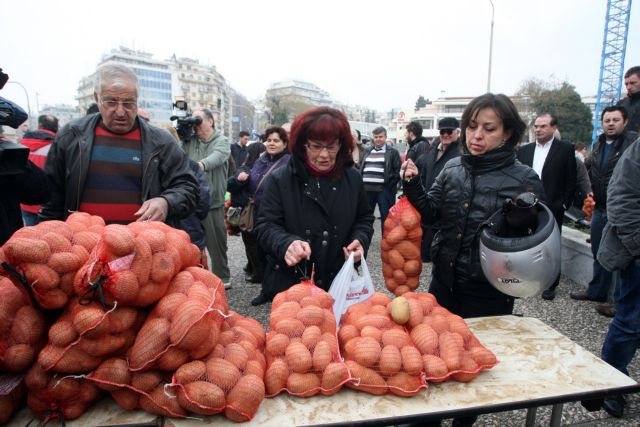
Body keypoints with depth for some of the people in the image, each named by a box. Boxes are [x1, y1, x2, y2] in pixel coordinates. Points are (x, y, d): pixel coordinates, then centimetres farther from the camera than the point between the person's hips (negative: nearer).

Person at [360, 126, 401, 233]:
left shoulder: (393, 152, 2)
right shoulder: (367, 151, 15)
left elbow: (398, 170, -3)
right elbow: (361, 168, 19)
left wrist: (390, 184, -11)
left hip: (384, 190, -4)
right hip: (367, 189, 5)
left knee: (386, 217, 3)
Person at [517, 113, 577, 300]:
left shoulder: (565, 148, -3)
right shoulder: (524, 150, 7)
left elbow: (571, 180, -3)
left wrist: (564, 204, -8)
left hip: (552, 209, -3)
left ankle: (551, 284, 21)